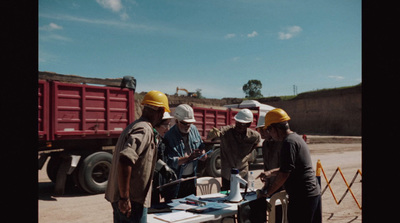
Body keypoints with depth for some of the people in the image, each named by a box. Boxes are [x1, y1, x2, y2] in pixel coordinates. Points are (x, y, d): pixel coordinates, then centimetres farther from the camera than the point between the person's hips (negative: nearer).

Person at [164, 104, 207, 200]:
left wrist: (203, 153, -6)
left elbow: (201, 146, 16)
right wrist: (189, 158, -31)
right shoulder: (169, 136, -19)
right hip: (176, 181, -6)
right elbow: (171, 162, -25)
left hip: (191, 178, 6)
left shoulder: (193, 129, 2)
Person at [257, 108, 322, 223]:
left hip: (302, 196, -10)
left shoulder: (289, 142, -17)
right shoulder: (296, 137, 15)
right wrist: (270, 173, 19)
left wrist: (269, 191, -8)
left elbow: (284, 173, -19)